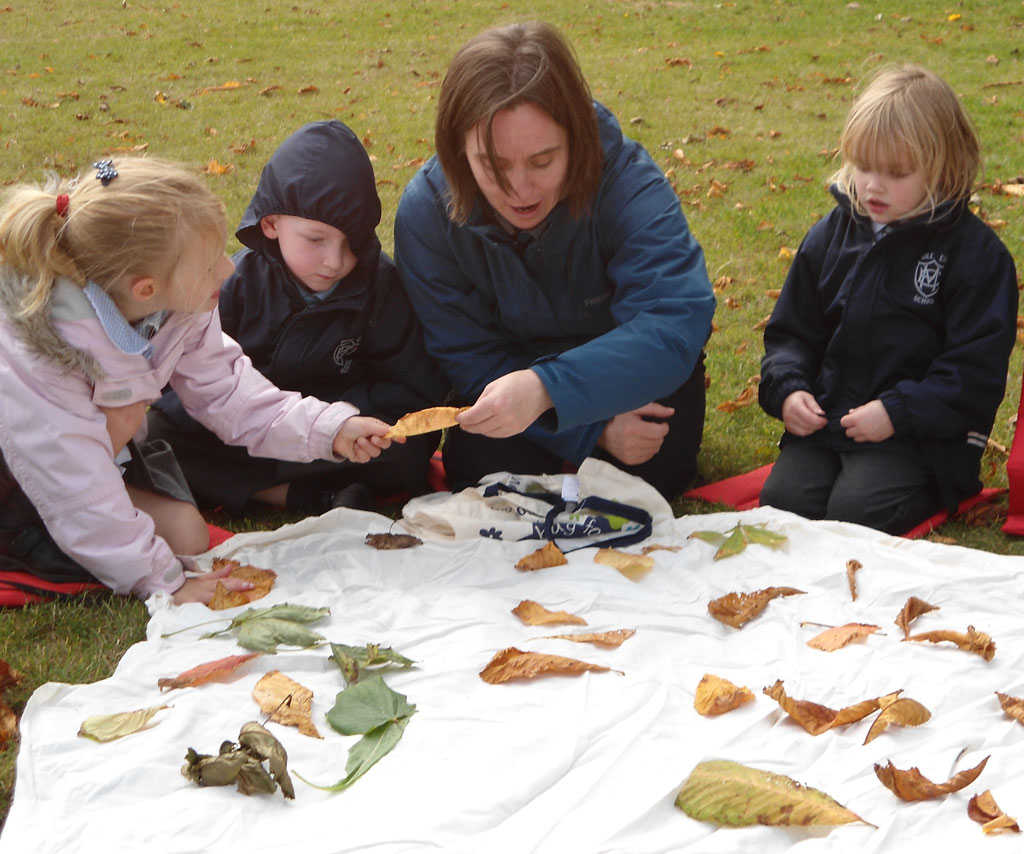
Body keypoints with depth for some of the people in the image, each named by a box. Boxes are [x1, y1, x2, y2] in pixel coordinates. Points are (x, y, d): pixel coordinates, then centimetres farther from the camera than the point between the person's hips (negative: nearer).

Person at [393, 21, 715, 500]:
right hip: (508, 364, 2)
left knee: (651, 470, -21)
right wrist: (591, 429, -32)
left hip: (624, 364, -1)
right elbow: (467, 358, -20)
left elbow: (675, 324, -44)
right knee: (480, 468, -19)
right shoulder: (426, 213, -26)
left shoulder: (628, 185, -33)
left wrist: (545, 389, -60)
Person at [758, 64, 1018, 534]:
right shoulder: (829, 237, 9)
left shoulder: (976, 252, -6)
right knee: (782, 500, -19)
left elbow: (976, 367, -9)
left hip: (922, 435, -4)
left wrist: (897, 413, -18)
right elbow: (791, 331, 17)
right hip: (826, 421, 4)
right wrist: (787, 389, -4)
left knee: (855, 510, -26)